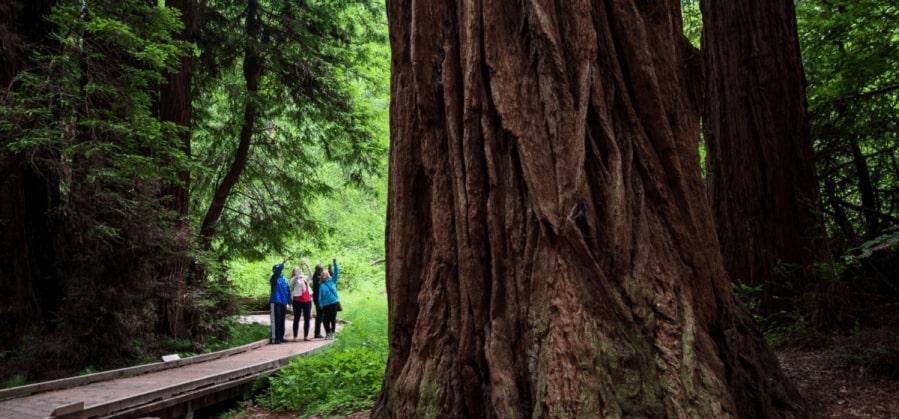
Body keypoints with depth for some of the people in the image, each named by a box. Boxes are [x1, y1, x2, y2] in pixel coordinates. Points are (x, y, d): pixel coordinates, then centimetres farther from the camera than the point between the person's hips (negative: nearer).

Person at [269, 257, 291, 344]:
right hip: (275, 302, -6)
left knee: (282, 320, 10)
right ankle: (275, 338, -1)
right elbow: (277, 271, -27)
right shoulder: (274, 278, -5)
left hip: (283, 302, 6)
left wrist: (289, 302, 7)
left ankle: (281, 337, 19)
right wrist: (283, 263, -36)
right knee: (276, 320, -5)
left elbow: (288, 291, 11)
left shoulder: (284, 279, 10)